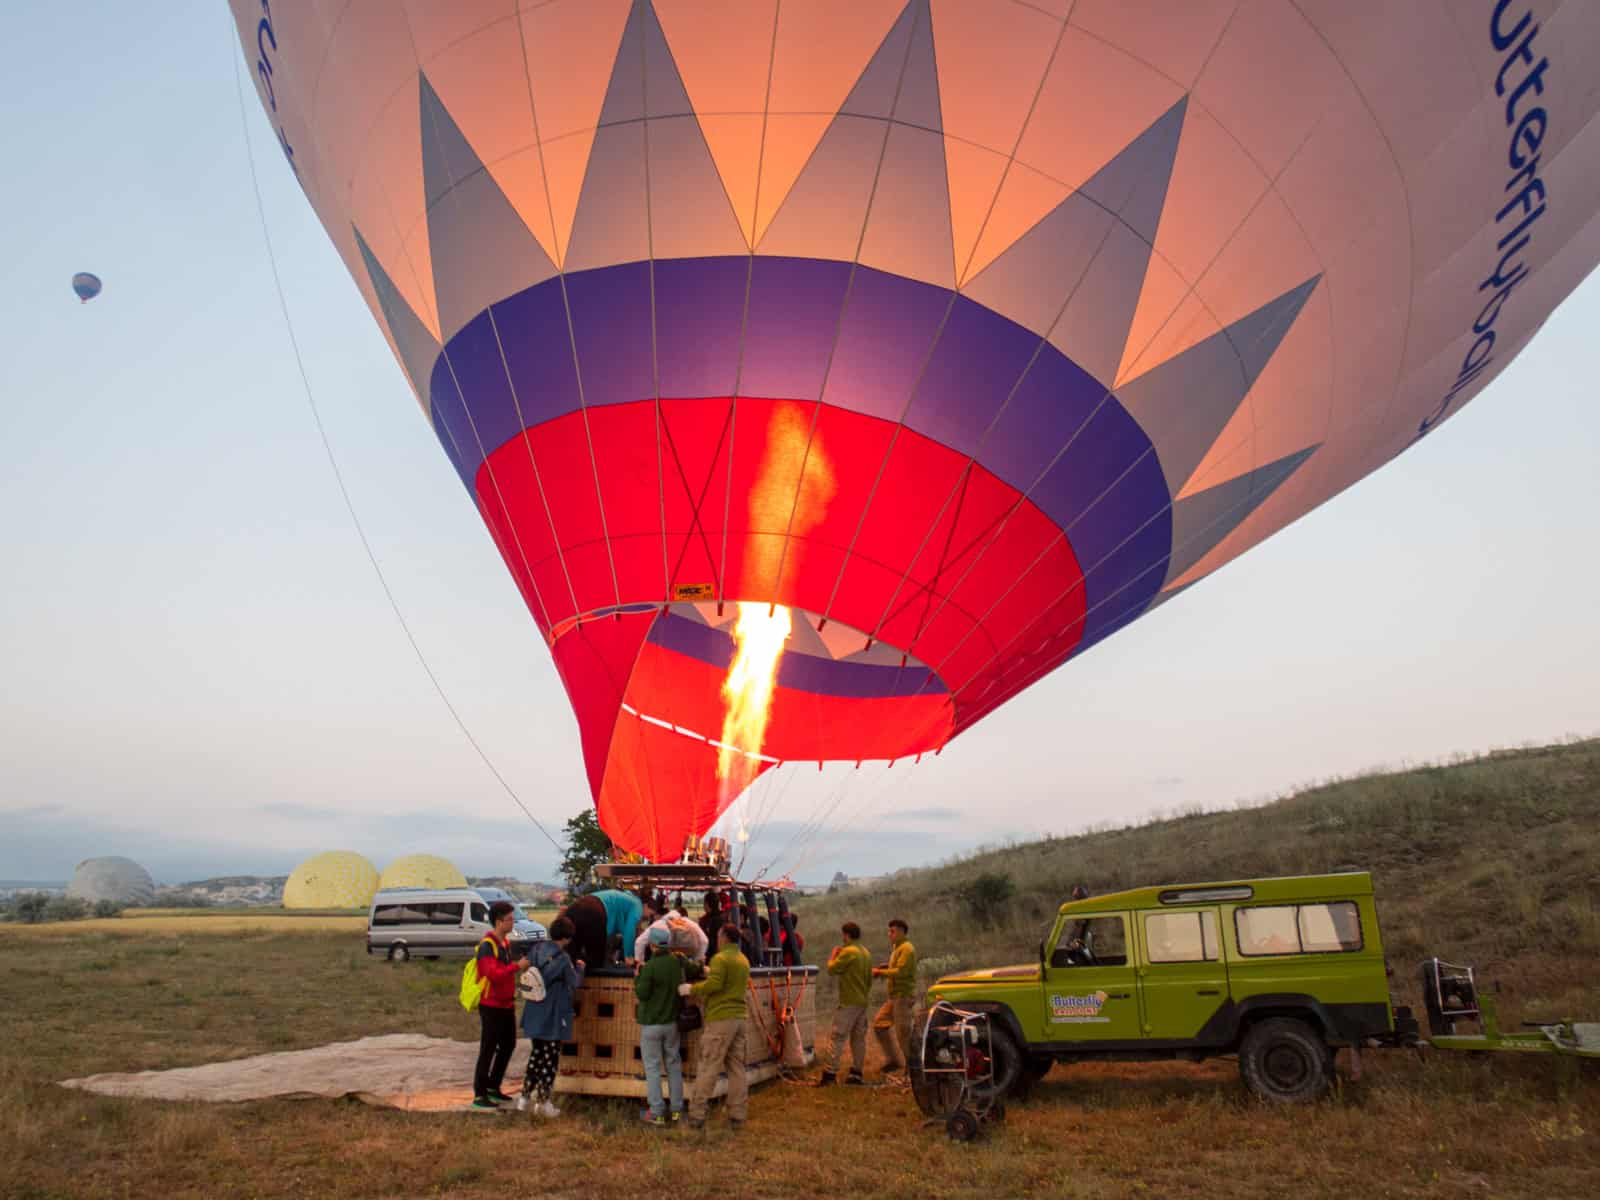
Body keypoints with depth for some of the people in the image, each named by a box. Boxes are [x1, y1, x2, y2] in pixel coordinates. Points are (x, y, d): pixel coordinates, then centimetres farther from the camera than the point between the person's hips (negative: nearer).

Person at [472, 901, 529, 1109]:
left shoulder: (505, 942, 10)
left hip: (506, 1004, 9)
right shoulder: (487, 946, -18)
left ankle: (493, 1087, 28)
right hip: (491, 1006, -9)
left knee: (508, 1045, 16)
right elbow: (493, 974, -30)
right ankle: (479, 1095, 8)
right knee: (488, 1050, -1)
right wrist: (517, 966, -25)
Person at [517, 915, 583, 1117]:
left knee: (536, 1054, 20)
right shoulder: (562, 958, -21)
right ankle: (543, 1102, 13)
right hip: (553, 1017, -6)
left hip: (534, 1015, 6)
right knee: (550, 1059, 7)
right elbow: (574, 983, -11)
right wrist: (580, 968, 8)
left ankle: (525, 1097, 23)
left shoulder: (536, 950, -3)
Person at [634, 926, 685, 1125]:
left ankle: (656, 1112, 3)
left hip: (651, 1024, -5)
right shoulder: (678, 961, -3)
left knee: (652, 1068, 3)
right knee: (674, 1065, 13)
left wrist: (638, 975, -3)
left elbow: (642, 994, -16)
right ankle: (676, 1109, 16)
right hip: (672, 1022, 5)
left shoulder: (650, 966, -20)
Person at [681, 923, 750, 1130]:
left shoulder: (720, 958, -10)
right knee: (736, 1068, 10)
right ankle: (738, 1116, 10)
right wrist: (711, 972, 28)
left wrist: (690, 989, -11)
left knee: (707, 1068, -4)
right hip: (739, 1018, 8)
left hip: (720, 1019, -8)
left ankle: (696, 1115, -2)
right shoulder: (744, 960, 16)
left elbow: (714, 984, -22)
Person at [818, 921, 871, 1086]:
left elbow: (831, 969, -13)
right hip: (862, 1001, 9)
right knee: (859, 1038, 11)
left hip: (848, 1002, -9)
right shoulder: (866, 952, 13)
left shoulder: (848, 952, -15)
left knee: (838, 1037, -8)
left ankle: (830, 1073, -12)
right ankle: (856, 1073, 15)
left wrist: (833, 955, 4)